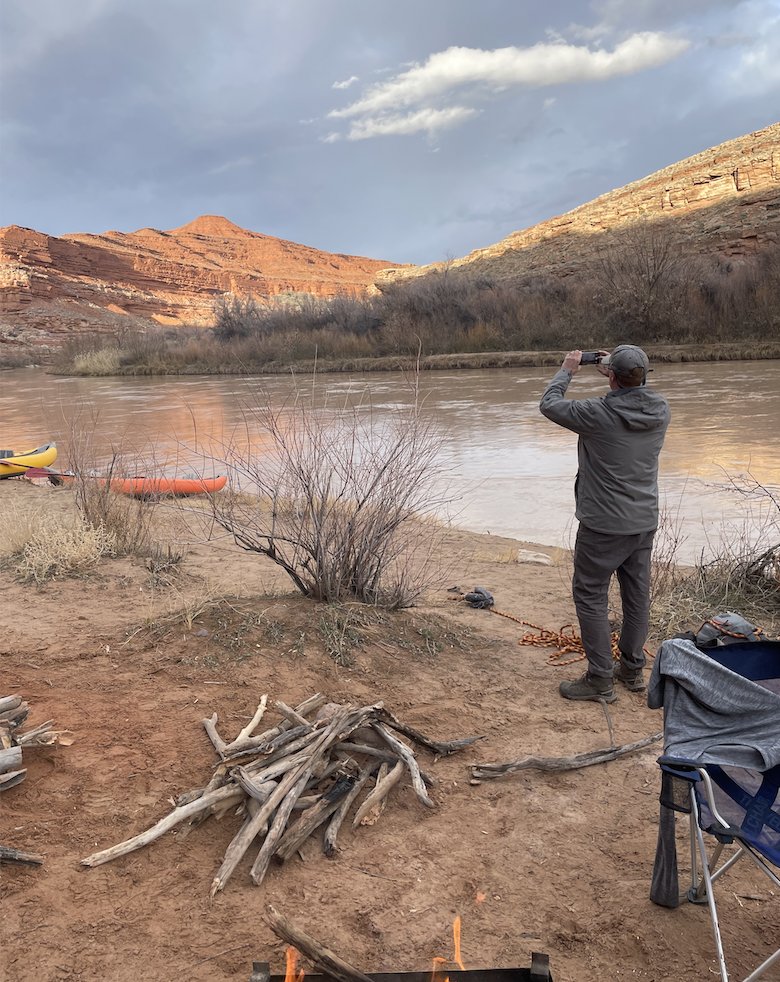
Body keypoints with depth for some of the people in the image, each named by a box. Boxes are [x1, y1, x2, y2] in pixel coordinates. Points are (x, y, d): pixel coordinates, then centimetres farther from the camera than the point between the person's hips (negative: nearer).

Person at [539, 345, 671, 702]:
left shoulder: (599, 414, -22)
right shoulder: (661, 411, -5)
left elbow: (549, 404, -6)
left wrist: (567, 370, 9)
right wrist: (616, 373, 22)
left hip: (604, 525, -6)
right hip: (645, 521, 7)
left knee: (590, 595, 5)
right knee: (637, 593, 16)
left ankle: (600, 679, 10)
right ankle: (633, 668, 31)